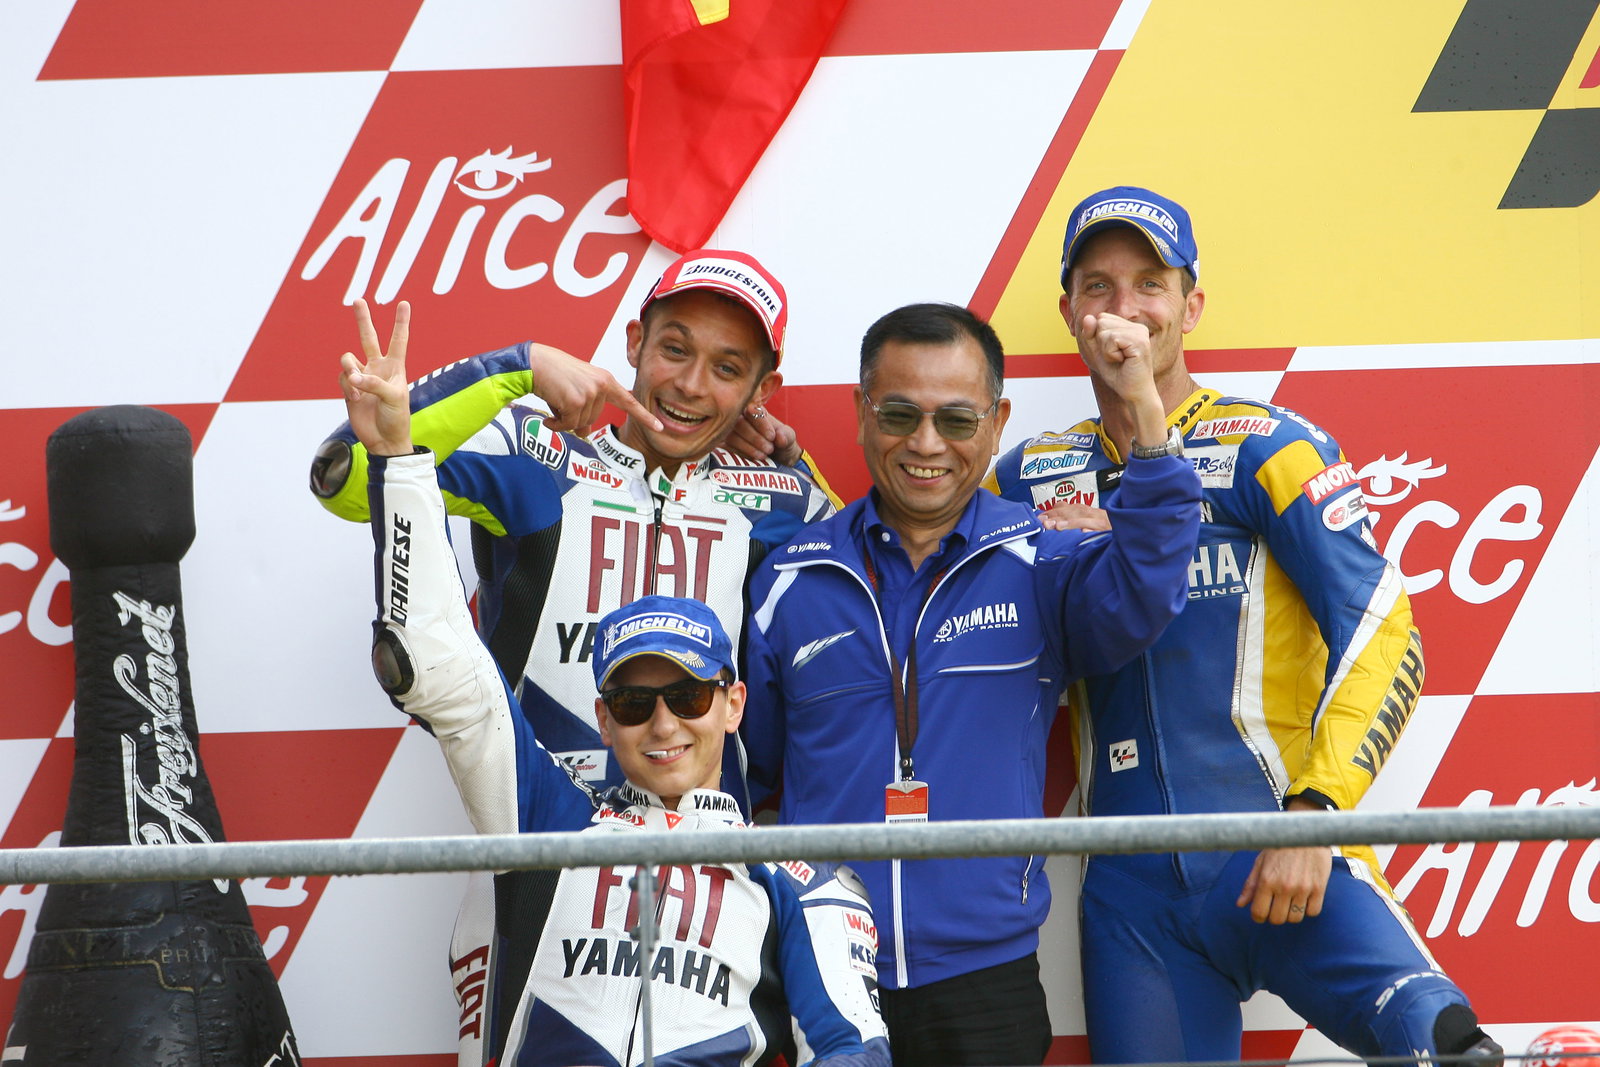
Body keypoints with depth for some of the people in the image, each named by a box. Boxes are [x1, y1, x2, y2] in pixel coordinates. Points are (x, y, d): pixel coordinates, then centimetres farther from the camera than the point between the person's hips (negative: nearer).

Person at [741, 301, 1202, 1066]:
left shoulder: (1038, 567, 2)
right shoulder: (790, 580, 6)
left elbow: (1139, 597, -20)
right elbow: (746, 768, 13)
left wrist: (1145, 416, -28)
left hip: (983, 982, -1)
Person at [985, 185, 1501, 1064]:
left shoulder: (1266, 449, 2)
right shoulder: (1034, 479, 15)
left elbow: (1383, 635, -5)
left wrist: (1314, 812, -15)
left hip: (1277, 858, -4)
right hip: (1130, 887, 5)